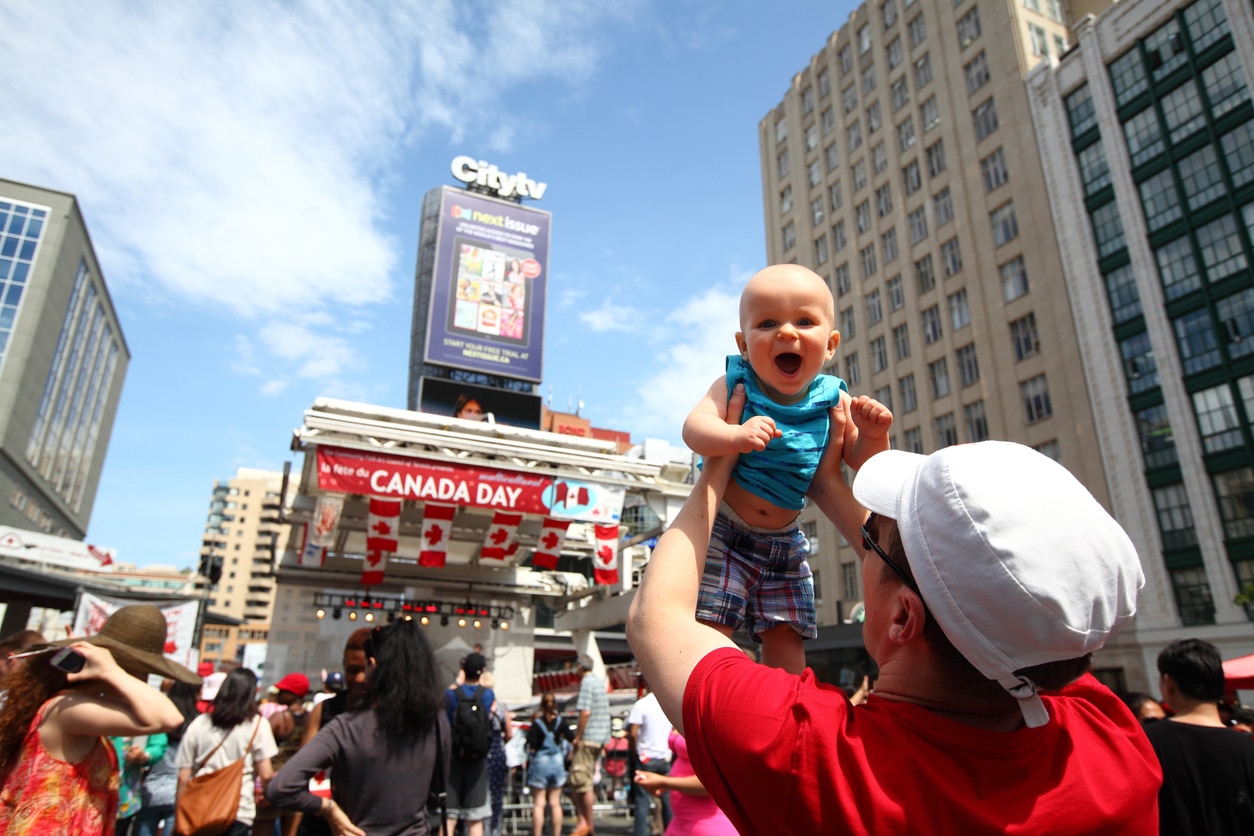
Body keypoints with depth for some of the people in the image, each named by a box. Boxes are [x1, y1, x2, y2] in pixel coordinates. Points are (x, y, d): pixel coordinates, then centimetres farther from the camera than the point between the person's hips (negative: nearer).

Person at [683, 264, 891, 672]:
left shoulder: (832, 400, -4)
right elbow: (694, 427, -26)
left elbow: (861, 461, 3)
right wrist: (735, 435, -45)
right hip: (723, 530, -3)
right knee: (709, 628, -6)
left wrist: (874, 433, -19)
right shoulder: (735, 385, -12)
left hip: (785, 542, 3)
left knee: (786, 638, 9)